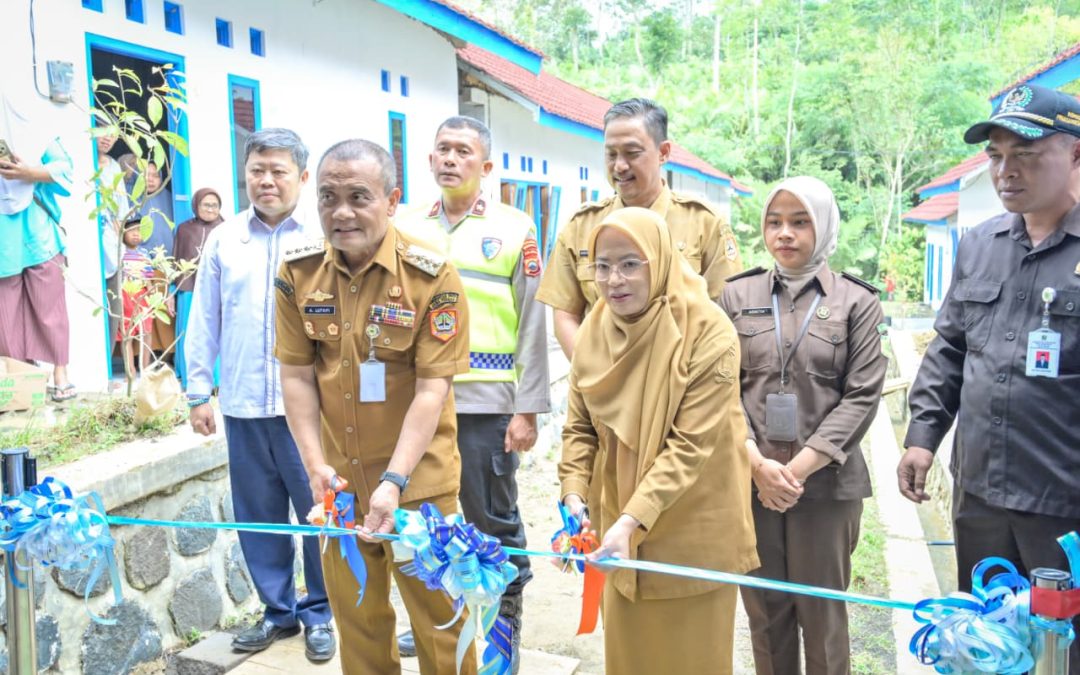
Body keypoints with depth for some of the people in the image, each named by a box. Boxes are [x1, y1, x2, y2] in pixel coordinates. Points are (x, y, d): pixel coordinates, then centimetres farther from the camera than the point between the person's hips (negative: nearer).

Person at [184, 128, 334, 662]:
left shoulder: (324, 238, -2)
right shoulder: (223, 241, 7)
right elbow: (203, 322, 10)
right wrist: (199, 392, 8)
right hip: (242, 405, 3)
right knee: (258, 516, 12)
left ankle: (319, 612, 22)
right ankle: (278, 609, 30)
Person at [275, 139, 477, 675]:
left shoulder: (432, 276, -14)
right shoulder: (297, 274, -2)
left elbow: (432, 388, -15)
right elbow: (297, 375, 2)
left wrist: (395, 480, -21)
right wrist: (316, 465, -8)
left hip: (417, 477, -3)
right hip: (338, 479, 4)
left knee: (438, 612, 8)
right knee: (355, 614, 18)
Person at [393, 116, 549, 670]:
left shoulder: (513, 229, 1)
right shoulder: (406, 229, 10)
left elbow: (531, 326, -2)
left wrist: (527, 410, -7)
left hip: (485, 403, -3)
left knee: (494, 521, 7)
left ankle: (505, 624, 25)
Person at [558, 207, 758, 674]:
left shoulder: (708, 333, -20)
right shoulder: (594, 331, -4)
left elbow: (691, 445, -23)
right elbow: (580, 426, 1)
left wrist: (632, 519, -29)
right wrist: (573, 495, -14)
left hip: (693, 529, -4)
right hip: (623, 523, 4)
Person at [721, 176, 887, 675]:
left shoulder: (857, 302, 1)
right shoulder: (737, 295, 5)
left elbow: (861, 397, -4)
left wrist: (800, 468, -12)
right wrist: (758, 463, -11)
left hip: (826, 481, -1)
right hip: (750, 478, 2)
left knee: (821, 612, 10)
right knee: (764, 610, 11)